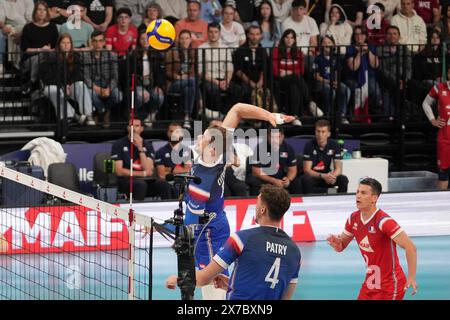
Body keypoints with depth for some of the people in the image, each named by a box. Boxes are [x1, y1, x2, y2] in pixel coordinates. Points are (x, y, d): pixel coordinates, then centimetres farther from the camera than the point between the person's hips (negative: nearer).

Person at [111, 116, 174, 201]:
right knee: (141, 184, -36)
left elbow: (149, 171, -1)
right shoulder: (119, 145, 5)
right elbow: (119, 171, -5)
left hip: (145, 180, 3)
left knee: (165, 186, -24)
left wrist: (140, 148, -6)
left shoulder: (147, 146, 14)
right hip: (126, 181, -3)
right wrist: (143, 174, -5)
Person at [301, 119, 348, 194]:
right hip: (312, 176, -3)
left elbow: (338, 169, -9)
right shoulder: (309, 145, -14)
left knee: (343, 179, -24)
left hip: (326, 176, 3)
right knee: (306, 180, -36)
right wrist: (322, 176, -35)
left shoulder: (334, 146, -6)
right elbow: (307, 170, -18)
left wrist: (332, 176, -34)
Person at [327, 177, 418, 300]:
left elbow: (410, 247, -26)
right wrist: (335, 242, -11)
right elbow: (341, 247, 14)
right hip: (370, 284, 7)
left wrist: (411, 278, -31)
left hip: (389, 286, -7)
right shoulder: (353, 219, 0)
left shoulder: (383, 221, -23)